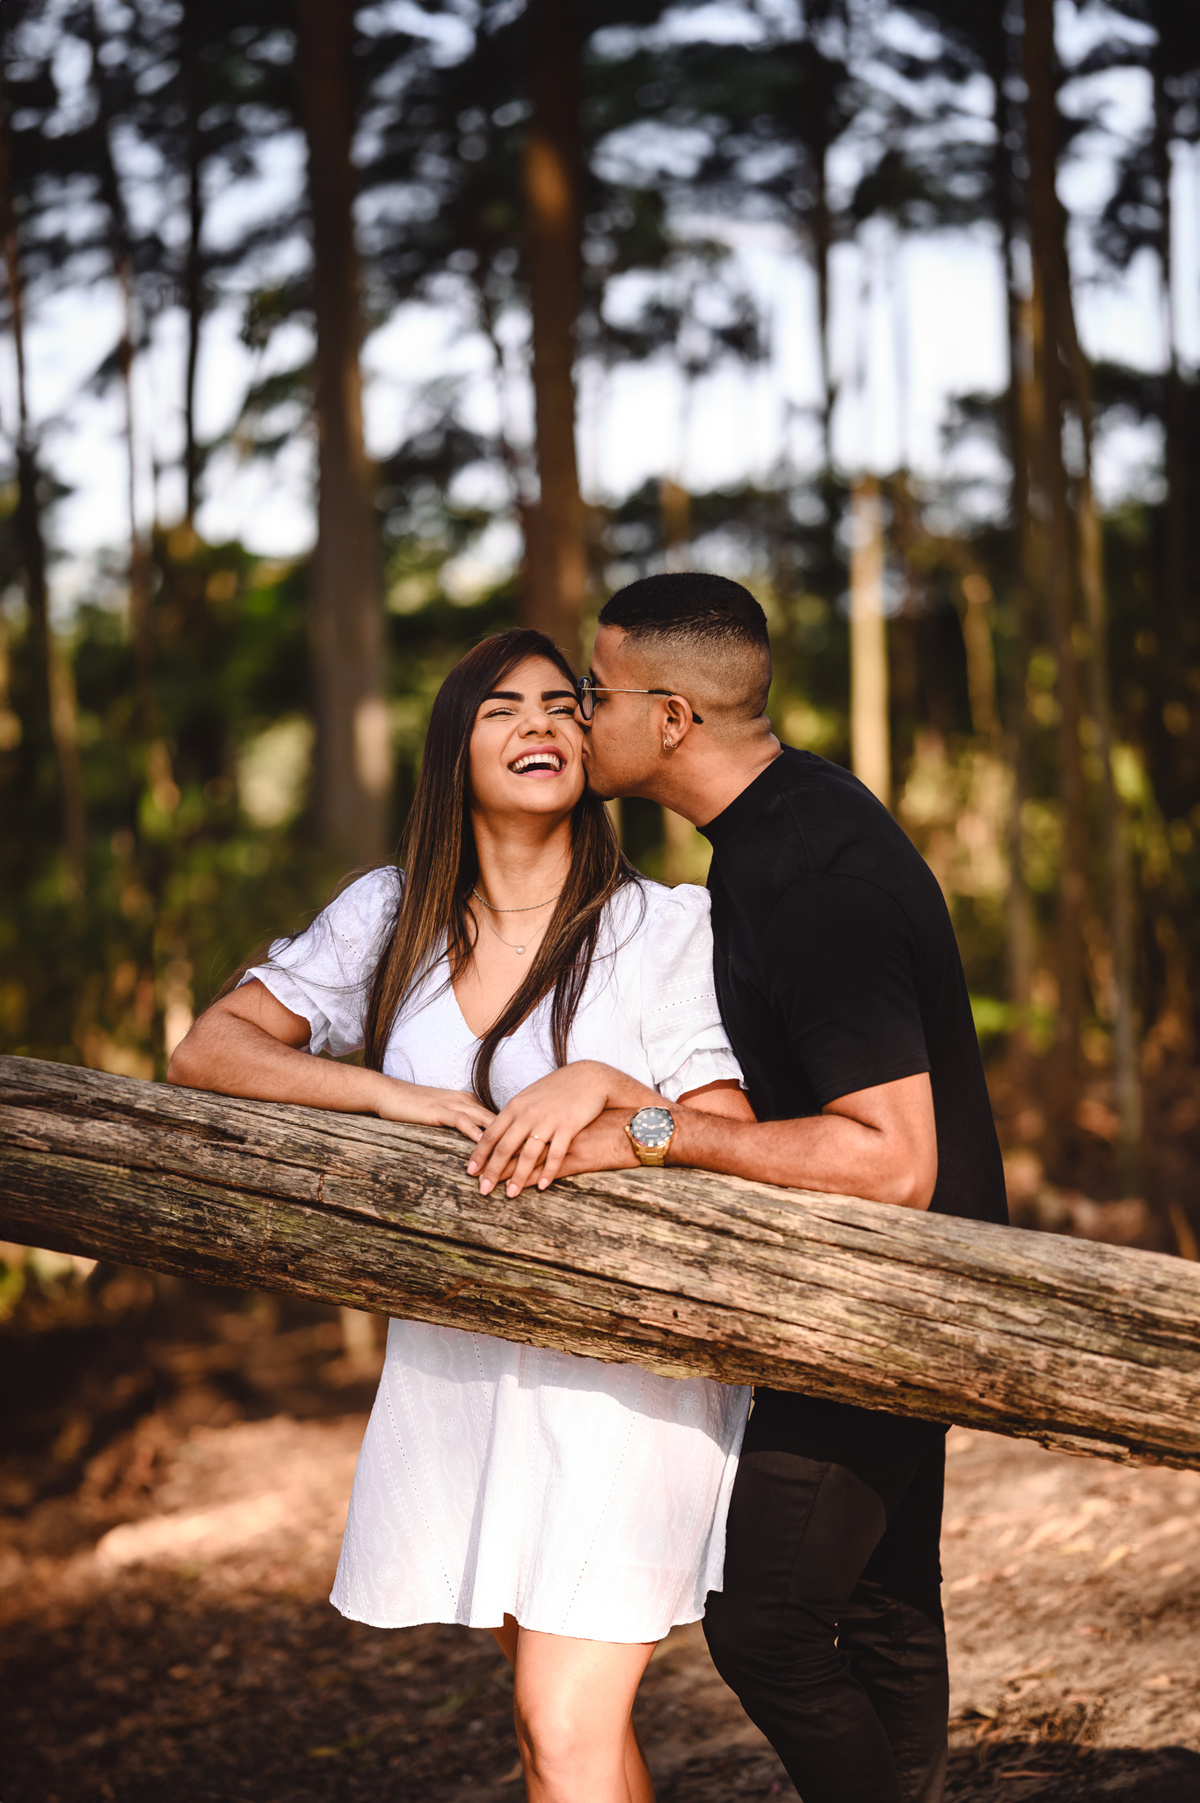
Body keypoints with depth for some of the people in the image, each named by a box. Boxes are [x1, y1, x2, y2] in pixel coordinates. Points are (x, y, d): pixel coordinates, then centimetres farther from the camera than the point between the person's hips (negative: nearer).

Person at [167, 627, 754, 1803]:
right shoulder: (389, 917, 6)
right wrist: (390, 1096, -13)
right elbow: (205, 1054, 0)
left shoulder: (666, 927, -4)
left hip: (619, 1365, -4)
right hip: (456, 1360, 4)